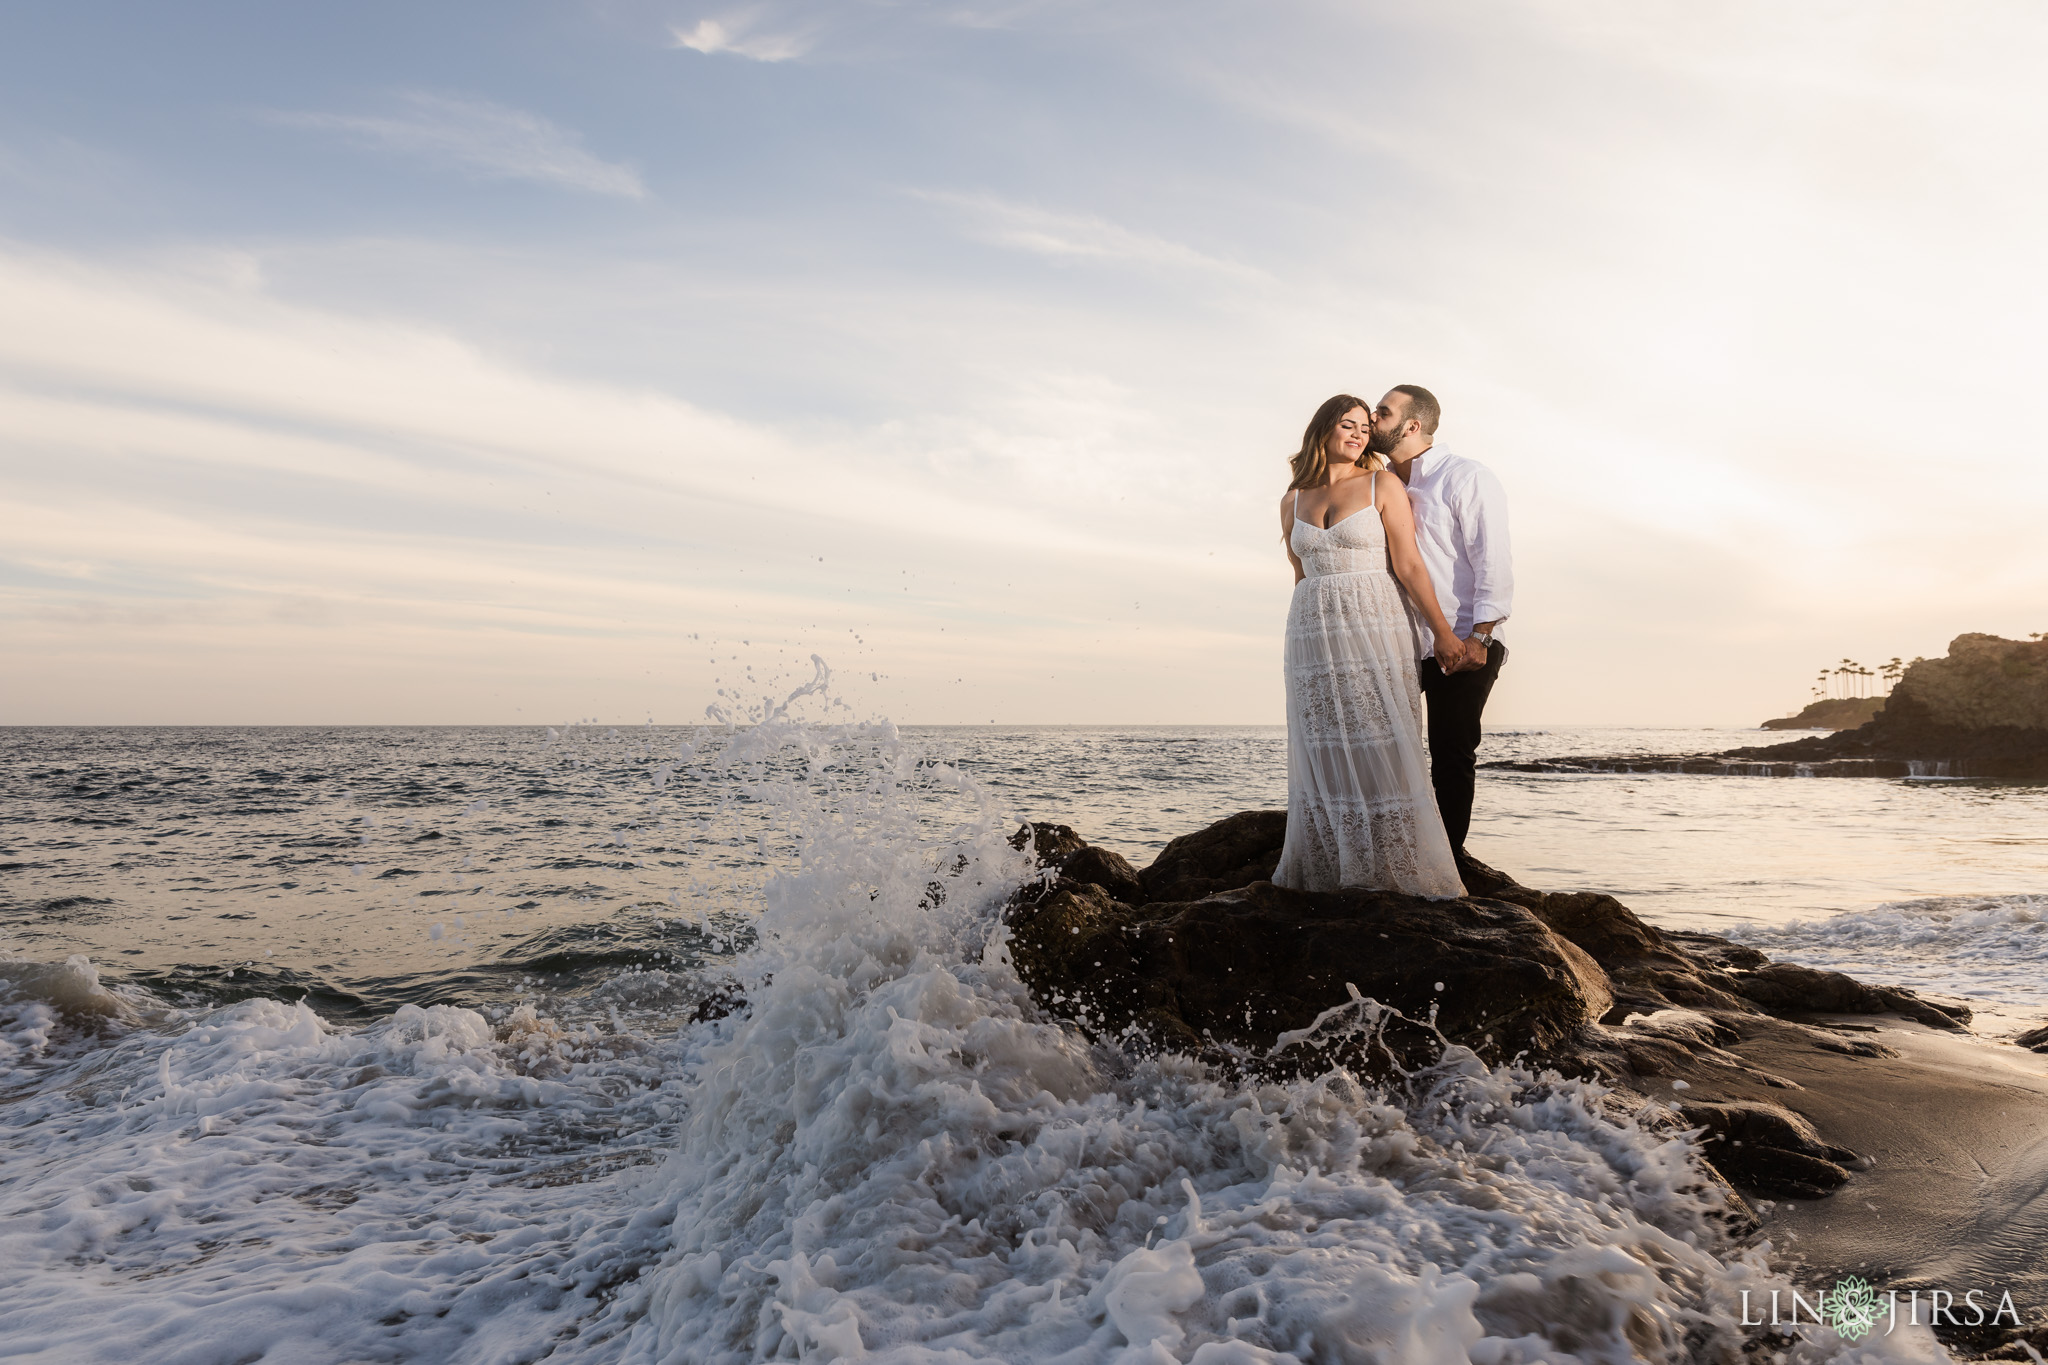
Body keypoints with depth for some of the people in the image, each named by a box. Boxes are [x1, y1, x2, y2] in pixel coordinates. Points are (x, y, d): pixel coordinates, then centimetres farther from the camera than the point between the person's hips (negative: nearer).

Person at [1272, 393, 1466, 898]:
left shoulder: (1383, 486, 2)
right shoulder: (1293, 501, 12)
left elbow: (1408, 564, -3)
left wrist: (1442, 632, -5)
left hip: (1375, 629, -3)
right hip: (1314, 634, 3)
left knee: (1382, 748, -5)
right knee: (1324, 752, 4)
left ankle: (1394, 866, 4)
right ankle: (1326, 868, 12)